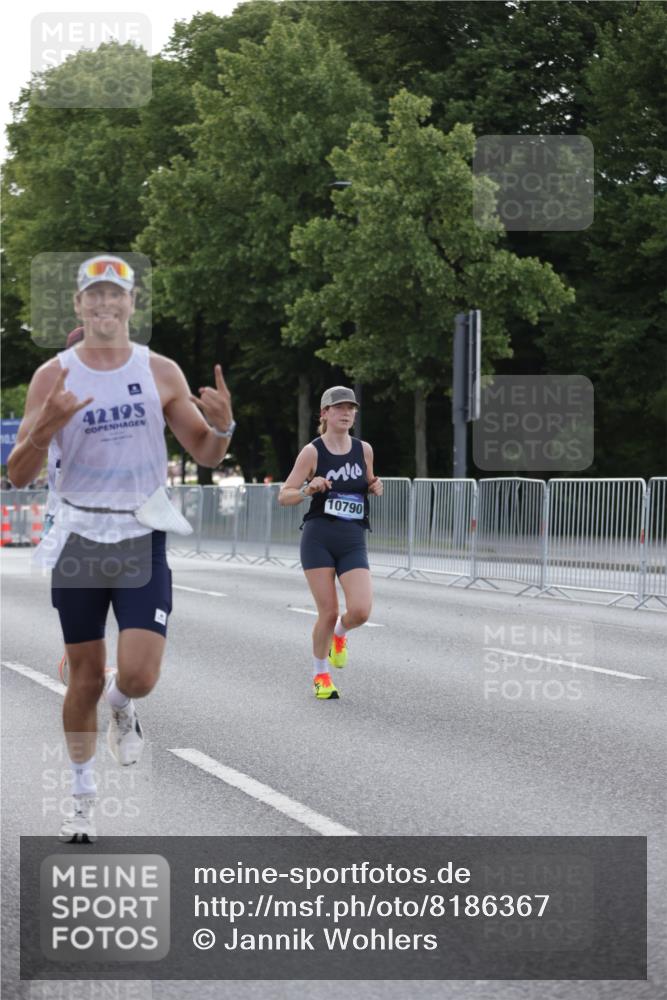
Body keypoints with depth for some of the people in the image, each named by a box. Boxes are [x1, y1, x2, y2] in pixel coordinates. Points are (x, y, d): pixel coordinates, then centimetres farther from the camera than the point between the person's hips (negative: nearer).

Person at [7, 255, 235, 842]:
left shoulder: (161, 373, 1)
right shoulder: (53, 376, -1)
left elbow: (206, 456, 8)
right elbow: (19, 474, -4)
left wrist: (222, 426, -15)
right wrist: (46, 427, -24)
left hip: (143, 537, 0)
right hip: (79, 537, 0)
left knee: (138, 675, -12)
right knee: (84, 678, 7)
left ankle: (122, 708, 26)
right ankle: (83, 797, 25)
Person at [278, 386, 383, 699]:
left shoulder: (364, 449, 8)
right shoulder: (312, 452, -2)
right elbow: (283, 496, 0)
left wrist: (375, 487, 2)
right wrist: (308, 490, -20)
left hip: (353, 541, 3)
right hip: (319, 539, -3)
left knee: (360, 610, -14)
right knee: (328, 612, -5)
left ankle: (339, 634, 22)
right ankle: (320, 675, 18)